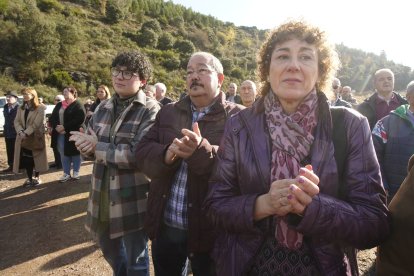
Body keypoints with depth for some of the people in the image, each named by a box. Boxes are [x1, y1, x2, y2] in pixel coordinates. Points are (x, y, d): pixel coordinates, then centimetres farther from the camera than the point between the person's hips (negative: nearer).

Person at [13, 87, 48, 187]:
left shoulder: (40, 108, -7)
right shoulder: (21, 108, 14)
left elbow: (36, 123, -15)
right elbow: (17, 121, 4)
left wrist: (26, 133, -20)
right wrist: (20, 132, -14)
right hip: (23, 137, 5)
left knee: (36, 158, 5)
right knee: (26, 159, 6)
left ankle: (36, 177, 20)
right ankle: (29, 178, 19)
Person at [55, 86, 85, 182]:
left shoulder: (78, 105, -7)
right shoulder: (59, 105, 15)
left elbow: (80, 119, -19)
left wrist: (64, 127, -19)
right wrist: (56, 127, -8)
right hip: (61, 134, 6)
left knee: (75, 153, 5)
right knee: (63, 154, 9)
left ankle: (76, 173, 19)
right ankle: (66, 173, 20)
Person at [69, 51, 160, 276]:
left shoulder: (150, 110, -14)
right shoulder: (104, 107, 7)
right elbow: (87, 144, 9)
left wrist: (98, 147, -16)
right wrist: (86, 145, -15)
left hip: (133, 199, -6)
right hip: (103, 195, 7)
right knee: (108, 248, 28)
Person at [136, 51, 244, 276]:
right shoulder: (168, 113, 8)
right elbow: (142, 153, 1)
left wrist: (202, 151, -34)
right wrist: (167, 154, -19)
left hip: (210, 229, -4)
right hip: (165, 226, 5)